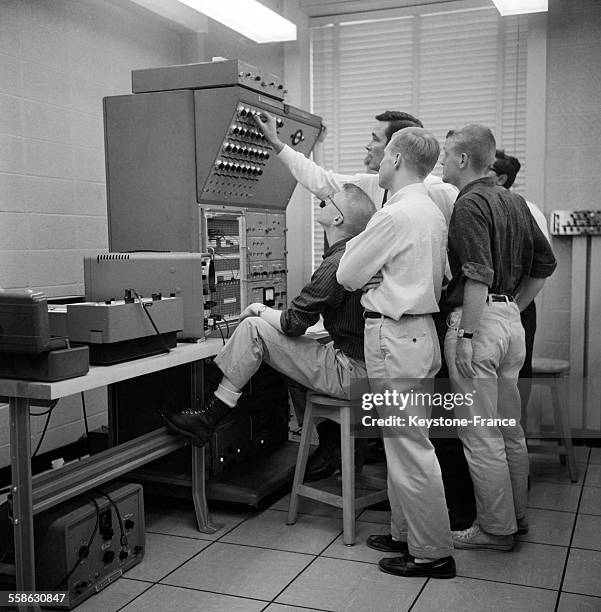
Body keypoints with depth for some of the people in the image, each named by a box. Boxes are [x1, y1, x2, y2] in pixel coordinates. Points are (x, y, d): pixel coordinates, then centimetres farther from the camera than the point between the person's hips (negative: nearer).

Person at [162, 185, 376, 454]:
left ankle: (208, 418, 0)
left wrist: (260, 310, 3)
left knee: (253, 328, -8)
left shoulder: (336, 265, -20)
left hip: (350, 373, -10)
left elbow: (292, 323, -15)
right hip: (367, 366, 10)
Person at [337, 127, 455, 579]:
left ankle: (433, 552, 9)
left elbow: (347, 276, -9)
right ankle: (406, 533, 30)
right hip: (420, 328, 10)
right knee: (405, 443, 18)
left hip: (394, 335, -10)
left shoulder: (395, 215, -17)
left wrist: (357, 241, 7)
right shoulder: (433, 213, 13)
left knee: (410, 447, -1)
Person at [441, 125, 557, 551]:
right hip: (511, 318, 9)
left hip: (479, 318, -9)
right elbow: (545, 263, 18)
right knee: (510, 429, 18)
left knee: (480, 436, 1)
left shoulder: (470, 204, -12)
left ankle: (496, 529, 12)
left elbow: (479, 276, -22)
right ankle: (517, 515, 30)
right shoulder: (513, 201, 14)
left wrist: (466, 335, -21)